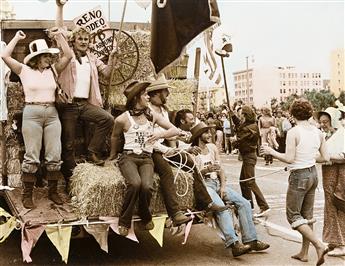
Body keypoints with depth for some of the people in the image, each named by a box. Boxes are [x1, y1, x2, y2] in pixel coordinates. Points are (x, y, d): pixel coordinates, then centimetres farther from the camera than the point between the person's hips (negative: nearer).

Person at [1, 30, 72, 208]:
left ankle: (52, 191, 17)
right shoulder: (24, 70, 2)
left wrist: (59, 37, 3)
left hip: (52, 113, 4)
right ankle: (27, 195, 9)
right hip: (32, 113, -3)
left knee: (54, 156, 3)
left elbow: (68, 56, 7)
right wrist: (17, 38, -1)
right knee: (32, 156, -2)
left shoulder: (52, 70, 11)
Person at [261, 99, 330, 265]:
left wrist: (271, 152, -7)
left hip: (299, 176, -7)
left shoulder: (293, 132, -17)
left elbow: (289, 159, -20)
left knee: (293, 215, 3)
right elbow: (326, 158, 4)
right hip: (313, 174, 7)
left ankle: (319, 245, -10)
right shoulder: (318, 132, 2)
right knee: (307, 215, 16)